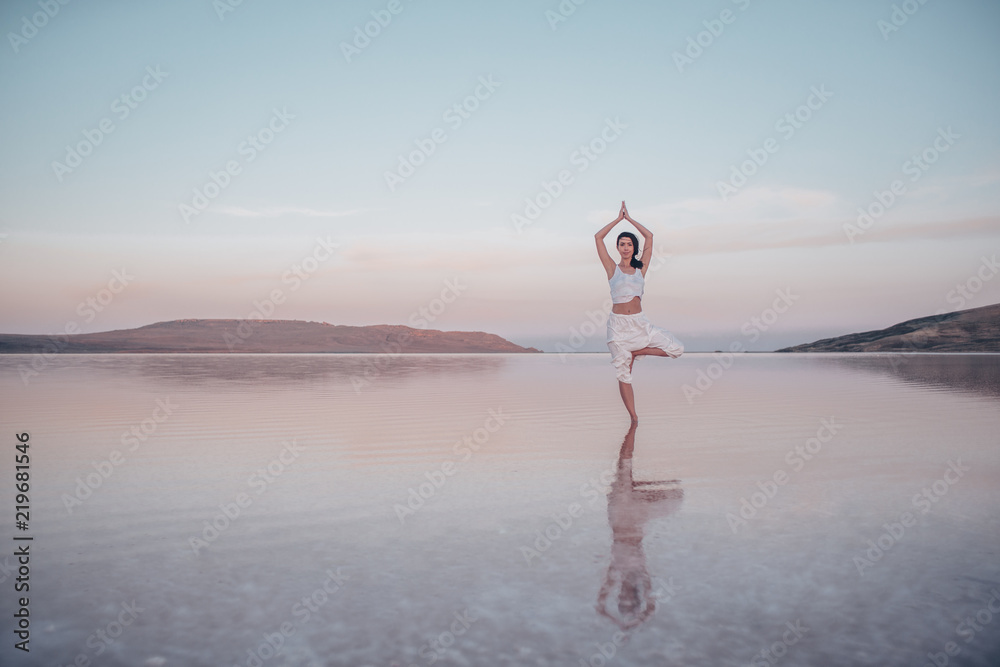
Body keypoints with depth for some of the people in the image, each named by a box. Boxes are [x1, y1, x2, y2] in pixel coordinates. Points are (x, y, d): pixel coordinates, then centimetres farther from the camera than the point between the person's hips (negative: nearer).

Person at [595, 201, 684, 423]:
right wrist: (619, 218, 5)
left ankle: (634, 353, 4)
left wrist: (630, 219, 13)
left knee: (677, 348, -8)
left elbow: (649, 237, 9)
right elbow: (598, 237, -1)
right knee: (624, 375, 0)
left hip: (639, 323, 3)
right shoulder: (612, 268, 4)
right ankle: (634, 418, 9)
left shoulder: (641, 269, 9)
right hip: (618, 324, -3)